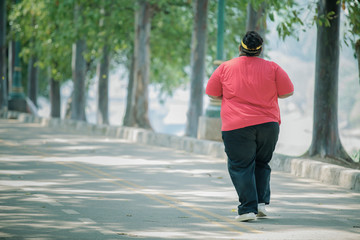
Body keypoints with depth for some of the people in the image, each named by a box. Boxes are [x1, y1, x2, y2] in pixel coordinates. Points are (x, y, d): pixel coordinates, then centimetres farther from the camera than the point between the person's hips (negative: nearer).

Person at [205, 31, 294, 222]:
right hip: (268, 124, 2)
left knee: (240, 167, 2)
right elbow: (287, 92, 7)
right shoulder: (272, 68, 0)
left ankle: (248, 208, -7)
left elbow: (212, 93, 9)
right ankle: (261, 202, 10)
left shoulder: (225, 68, 0)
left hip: (236, 127, -2)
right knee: (262, 163, 19)